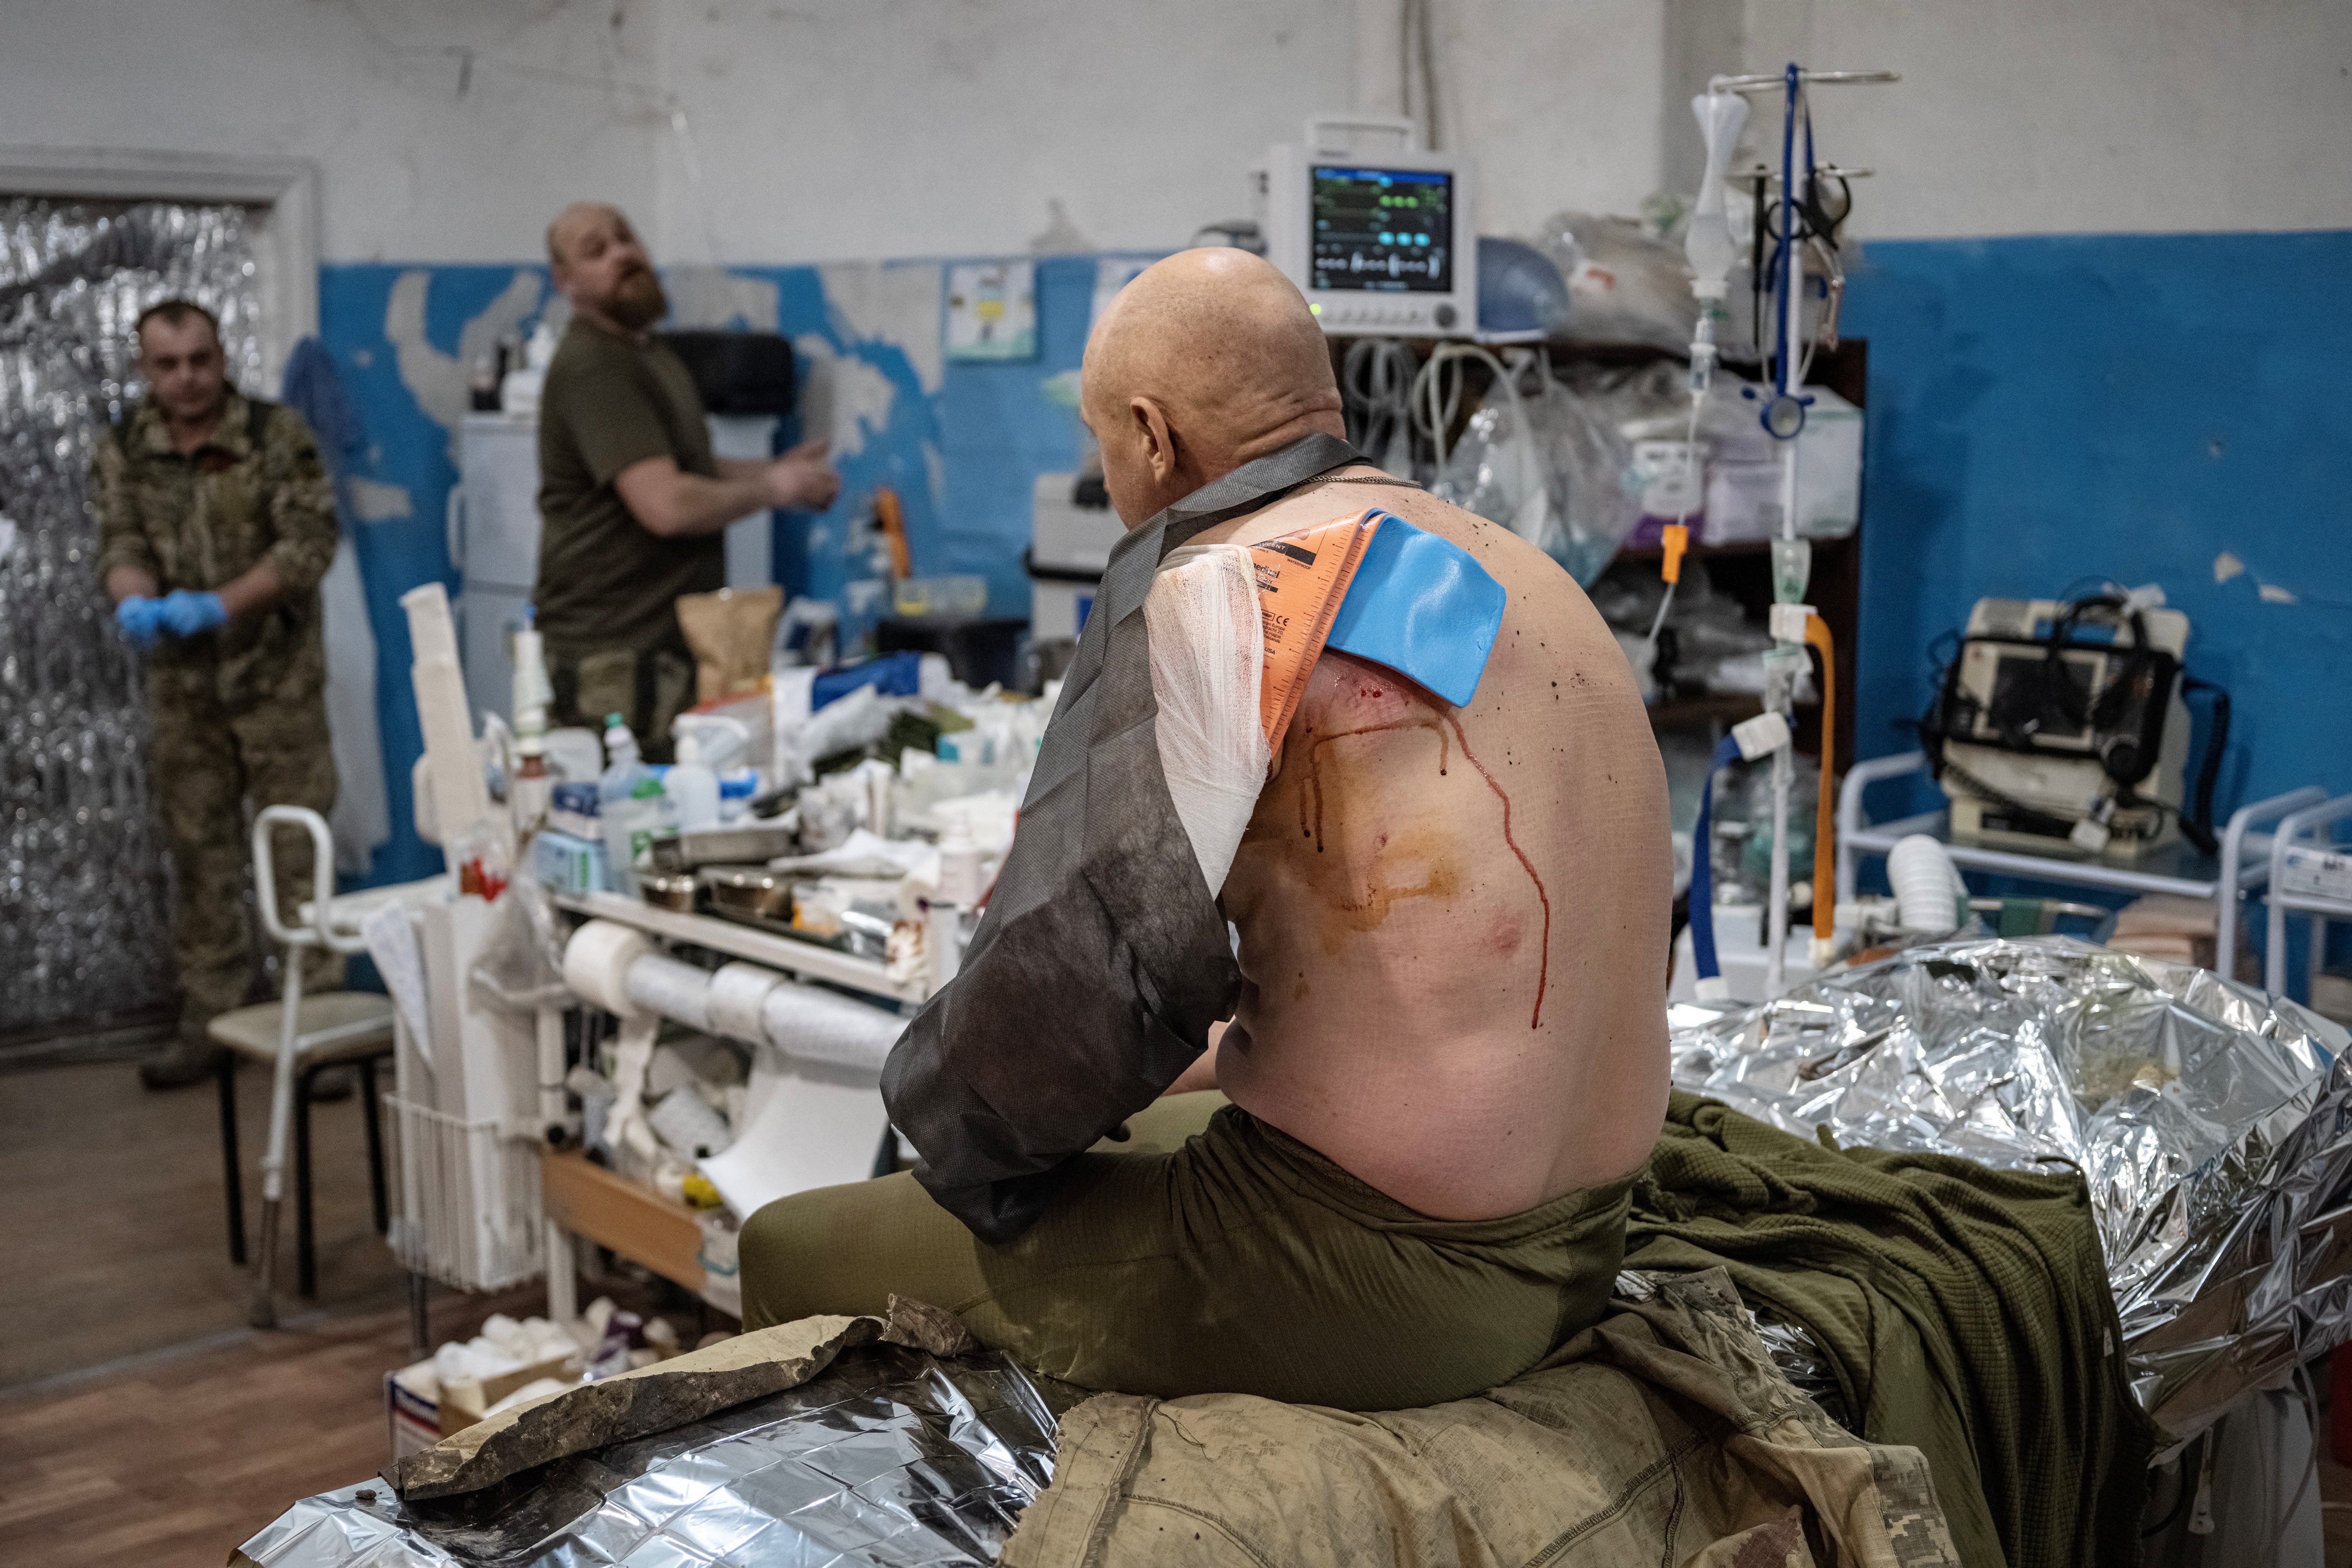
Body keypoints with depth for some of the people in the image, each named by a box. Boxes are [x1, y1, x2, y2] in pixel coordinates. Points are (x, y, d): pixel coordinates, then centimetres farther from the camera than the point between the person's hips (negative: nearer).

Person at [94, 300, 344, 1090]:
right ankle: (209, 1019, 17)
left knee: (296, 846, -3)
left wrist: (217, 605, -23)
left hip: (275, 673, -3)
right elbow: (120, 547, -3)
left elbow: (311, 542, -13)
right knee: (198, 850, 8)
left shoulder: (279, 436, -7)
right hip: (181, 682, 3)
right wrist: (138, 604, -27)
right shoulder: (122, 452, 4)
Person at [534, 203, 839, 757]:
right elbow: (667, 505, -24)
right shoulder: (590, 366, -15)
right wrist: (771, 489, -9)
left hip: (672, 644, 10)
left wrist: (775, 471, 13)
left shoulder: (647, 353, 18)